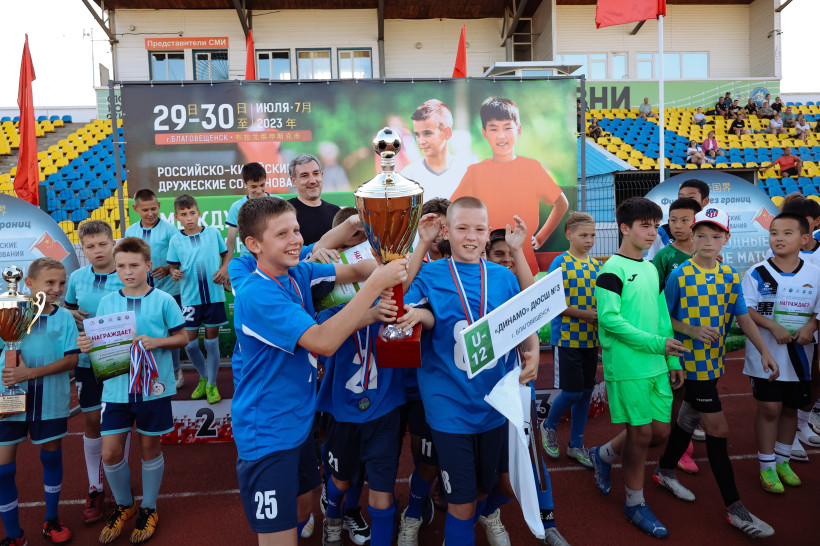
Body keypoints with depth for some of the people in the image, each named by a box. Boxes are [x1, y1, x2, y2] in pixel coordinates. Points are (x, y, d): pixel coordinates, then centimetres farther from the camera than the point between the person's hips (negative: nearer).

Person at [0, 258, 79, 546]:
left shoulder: (65, 317, -4)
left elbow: (71, 359, -10)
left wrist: (31, 372, -20)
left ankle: (51, 520, 37)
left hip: (51, 400, 1)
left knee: (52, 455, 15)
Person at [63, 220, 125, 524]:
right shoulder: (77, 278, 2)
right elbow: (66, 308, 16)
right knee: (91, 420, 10)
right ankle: (95, 488, 26)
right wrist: (73, 316, -6)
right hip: (87, 358, 3)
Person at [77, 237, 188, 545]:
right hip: (117, 386, 3)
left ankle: (149, 508, 32)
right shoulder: (107, 302, 4)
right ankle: (124, 505, 31)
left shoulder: (163, 301, -5)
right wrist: (86, 344, -12)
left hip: (153, 386, -2)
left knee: (149, 448, 10)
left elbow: (182, 337, -1)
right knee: (110, 452, 4)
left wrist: (156, 341, -17)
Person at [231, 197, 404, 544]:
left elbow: (354, 271, 0)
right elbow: (324, 342, -33)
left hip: (299, 421, 8)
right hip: (268, 433, -8)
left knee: (304, 503, 25)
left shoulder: (298, 274, 0)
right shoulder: (256, 294, -25)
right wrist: (375, 284, -33)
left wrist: (384, 262, -21)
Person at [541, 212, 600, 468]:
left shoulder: (596, 264, 9)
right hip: (566, 337, -6)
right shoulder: (560, 262, -8)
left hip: (591, 338, 6)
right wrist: (582, 313, -18)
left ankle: (576, 445, 26)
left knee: (586, 391, 11)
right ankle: (549, 425, 25)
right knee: (572, 391, -5)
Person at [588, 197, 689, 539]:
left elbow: (662, 318, 16)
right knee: (641, 433, 1)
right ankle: (635, 504, 22)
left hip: (656, 365, 8)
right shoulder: (613, 269, -11)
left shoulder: (651, 269, 13)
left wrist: (673, 361, 13)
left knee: (661, 430, 11)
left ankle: (604, 454, 35)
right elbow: (609, 319, -19)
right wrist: (656, 344, -20)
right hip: (627, 366, -8)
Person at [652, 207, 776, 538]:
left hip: (713, 361, 6)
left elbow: (743, 318, 6)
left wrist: (764, 351, -2)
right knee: (718, 429, -4)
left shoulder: (729, 275, 4)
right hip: (692, 361, -6)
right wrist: (693, 331, -20)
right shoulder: (679, 275, -11)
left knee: (689, 418, 19)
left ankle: (665, 471, 39)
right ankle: (735, 509, 6)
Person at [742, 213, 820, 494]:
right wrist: (773, 326, -22)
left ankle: (783, 460, 32)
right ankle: (767, 467, 14)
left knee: (790, 408, 15)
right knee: (769, 408, 0)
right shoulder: (757, 273, -6)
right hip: (766, 353, -3)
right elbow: (745, 310, -9)